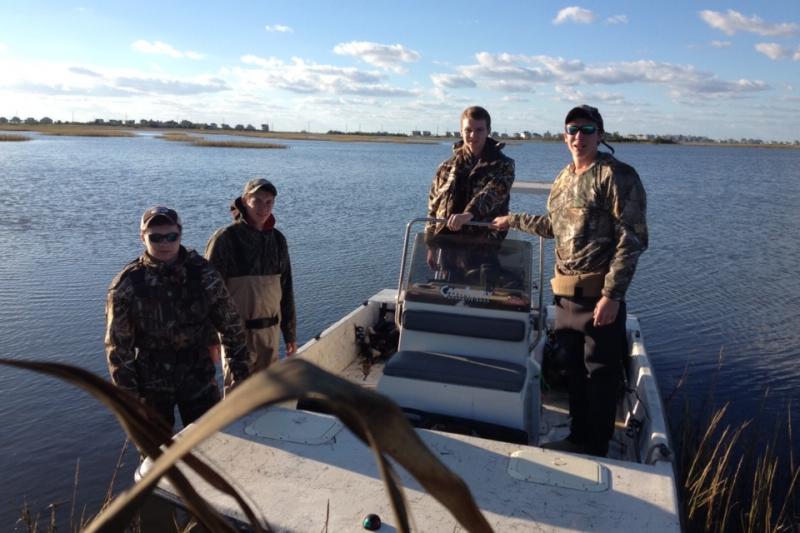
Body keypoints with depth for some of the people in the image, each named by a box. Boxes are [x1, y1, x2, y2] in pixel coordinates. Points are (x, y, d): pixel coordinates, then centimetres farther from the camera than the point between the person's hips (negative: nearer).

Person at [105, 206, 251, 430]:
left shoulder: (204, 274, -9)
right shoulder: (126, 285, -11)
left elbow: (231, 326, -2)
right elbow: (118, 346, -6)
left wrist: (240, 375, -1)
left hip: (199, 380, 1)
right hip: (150, 386, 0)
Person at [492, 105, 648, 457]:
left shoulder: (617, 176, -9)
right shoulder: (564, 178, 15)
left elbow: (632, 240, -15)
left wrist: (612, 295, -19)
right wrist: (513, 221, 32)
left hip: (599, 295, -7)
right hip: (565, 292, 8)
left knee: (601, 374, 3)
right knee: (574, 368, 16)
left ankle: (596, 450, 17)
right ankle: (578, 438, 31)